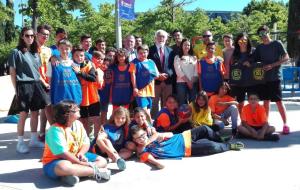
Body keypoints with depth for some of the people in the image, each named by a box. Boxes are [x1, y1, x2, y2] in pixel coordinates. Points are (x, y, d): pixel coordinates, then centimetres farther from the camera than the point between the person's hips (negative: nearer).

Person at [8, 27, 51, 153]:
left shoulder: (35, 53, 14)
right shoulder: (16, 52, -3)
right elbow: (12, 72, -4)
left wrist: (44, 84, 15)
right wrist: (16, 90, -9)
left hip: (36, 85, 6)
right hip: (23, 85, -6)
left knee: (35, 113, 10)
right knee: (24, 114, -2)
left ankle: (34, 140, 22)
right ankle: (20, 143, 8)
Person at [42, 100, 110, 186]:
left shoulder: (78, 124, 2)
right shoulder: (55, 130, -20)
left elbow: (86, 143, 7)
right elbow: (62, 153, -25)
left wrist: (81, 153, -15)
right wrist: (81, 163, -22)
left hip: (76, 158, 8)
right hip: (55, 162, -8)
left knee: (102, 161, 0)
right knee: (64, 167, -43)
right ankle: (96, 171, -26)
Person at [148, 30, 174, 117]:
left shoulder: (170, 50, 14)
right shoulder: (150, 50, 2)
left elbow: (172, 66, 10)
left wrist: (167, 74, -8)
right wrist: (158, 75, -12)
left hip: (168, 80, 3)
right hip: (155, 80, -3)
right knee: (155, 102, -1)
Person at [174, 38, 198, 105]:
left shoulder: (194, 58, 16)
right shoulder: (177, 58, 8)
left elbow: (196, 71, 6)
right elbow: (178, 71, -4)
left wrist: (192, 81, -8)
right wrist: (188, 81, -10)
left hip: (193, 83, 2)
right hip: (181, 82, -2)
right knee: (182, 103, -4)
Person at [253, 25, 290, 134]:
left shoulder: (277, 44, -1)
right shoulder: (259, 47, 12)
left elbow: (286, 58, -7)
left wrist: (272, 65, -17)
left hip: (274, 78, -4)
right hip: (263, 77, 4)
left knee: (279, 101, -5)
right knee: (266, 101, 10)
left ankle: (285, 124, 2)